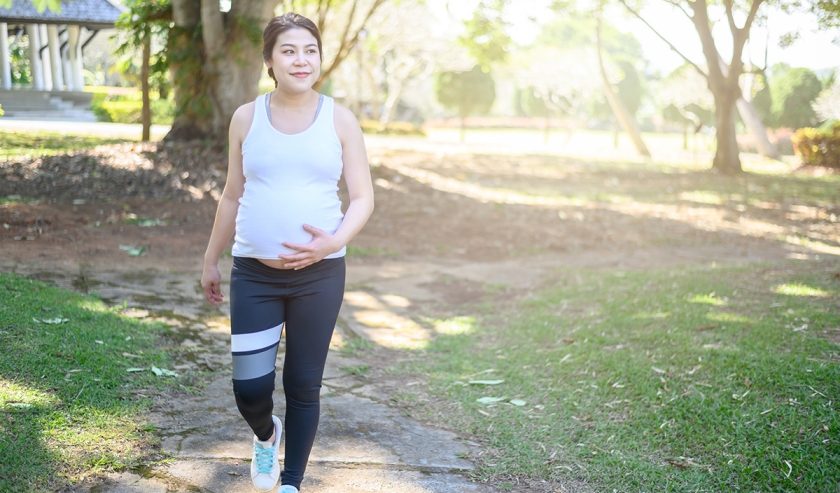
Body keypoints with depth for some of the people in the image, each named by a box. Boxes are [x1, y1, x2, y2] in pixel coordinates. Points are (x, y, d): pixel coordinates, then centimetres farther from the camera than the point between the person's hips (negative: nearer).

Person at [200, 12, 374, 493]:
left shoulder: (340, 120, -1)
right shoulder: (247, 118, 3)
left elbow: (363, 197, 0)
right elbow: (233, 195, 12)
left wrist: (336, 241, -19)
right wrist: (212, 260, 16)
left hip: (319, 274, 0)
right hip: (255, 273, 1)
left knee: (304, 386, 7)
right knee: (250, 388, -3)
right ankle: (266, 435, 35)